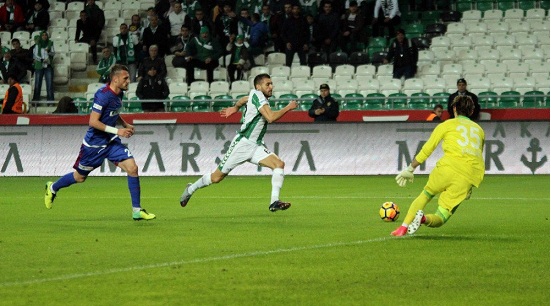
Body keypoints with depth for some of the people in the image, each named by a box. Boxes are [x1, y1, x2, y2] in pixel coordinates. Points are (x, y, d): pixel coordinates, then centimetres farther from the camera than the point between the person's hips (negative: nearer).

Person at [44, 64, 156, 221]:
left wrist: (125, 125, 5)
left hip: (111, 141, 7)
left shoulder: (118, 94, 1)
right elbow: (93, 122, -27)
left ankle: (137, 210, -5)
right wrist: (117, 131, -27)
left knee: (132, 168, -11)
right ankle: (52, 188, 41)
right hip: (95, 143, -7)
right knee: (79, 177, 11)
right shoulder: (103, 95, -24)